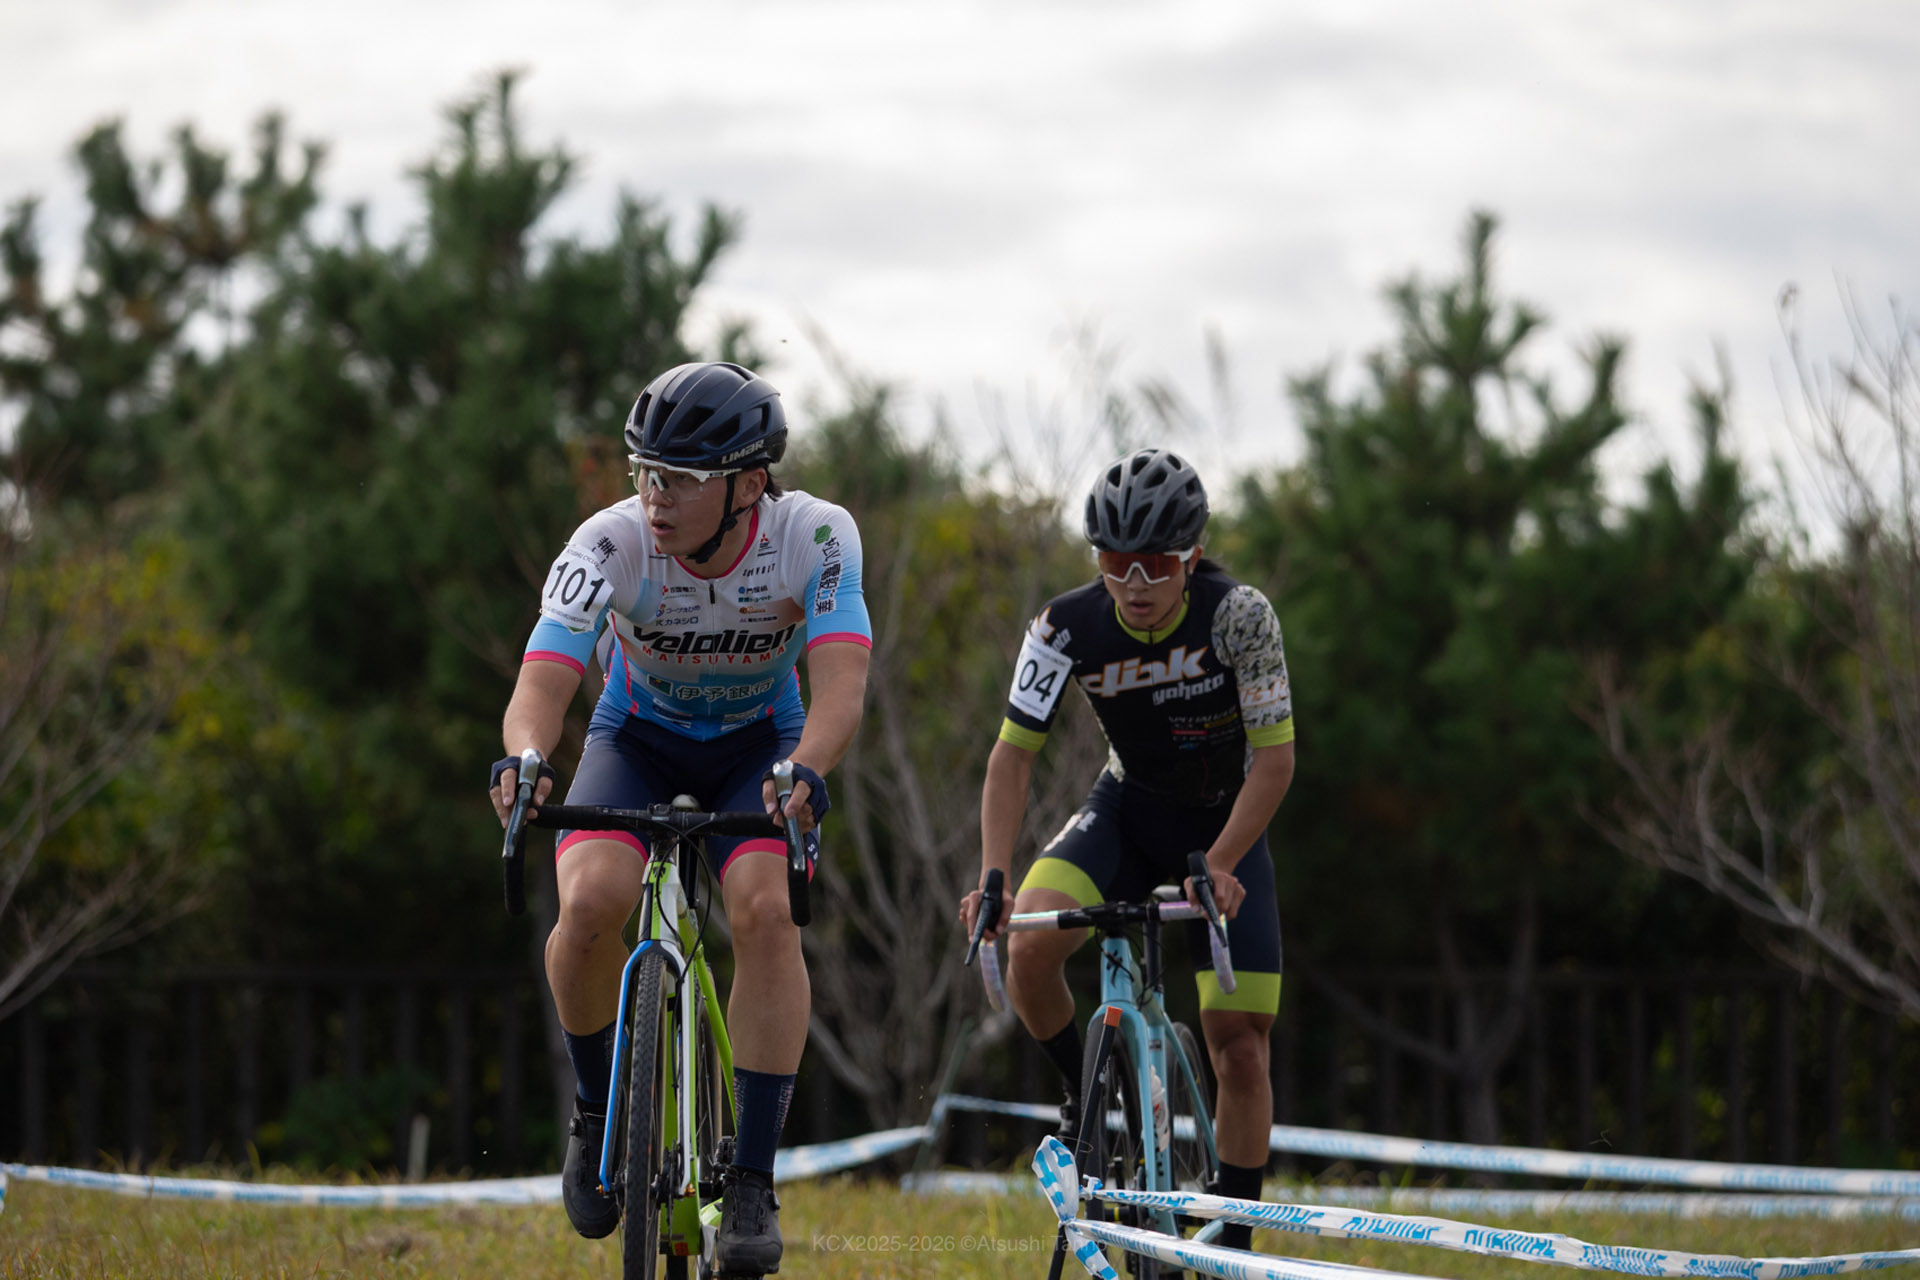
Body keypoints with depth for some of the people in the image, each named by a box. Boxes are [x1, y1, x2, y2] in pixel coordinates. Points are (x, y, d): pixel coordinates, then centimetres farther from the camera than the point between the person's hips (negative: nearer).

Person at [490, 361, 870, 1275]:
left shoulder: (815, 539, -28)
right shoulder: (613, 544, -29)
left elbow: (841, 681, -39)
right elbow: (542, 683, -37)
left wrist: (803, 770, -60)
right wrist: (524, 759, -59)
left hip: (760, 743, 0)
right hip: (639, 738, 0)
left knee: (765, 909, -28)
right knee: (591, 901, -28)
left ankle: (753, 1181, -20)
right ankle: (598, 1107, 0)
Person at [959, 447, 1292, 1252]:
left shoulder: (1237, 616, -27)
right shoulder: (1070, 627, -21)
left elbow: (1274, 759, -23)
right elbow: (1014, 753, -18)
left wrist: (1218, 868, -32)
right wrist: (992, 877, -30)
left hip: (1226, 824, -1)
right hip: (1127, 810, 1)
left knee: (1239, 1048, -8)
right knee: (1029, 950, -28)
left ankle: (1233, 1249, 4)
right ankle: (1083, 1101, 0)